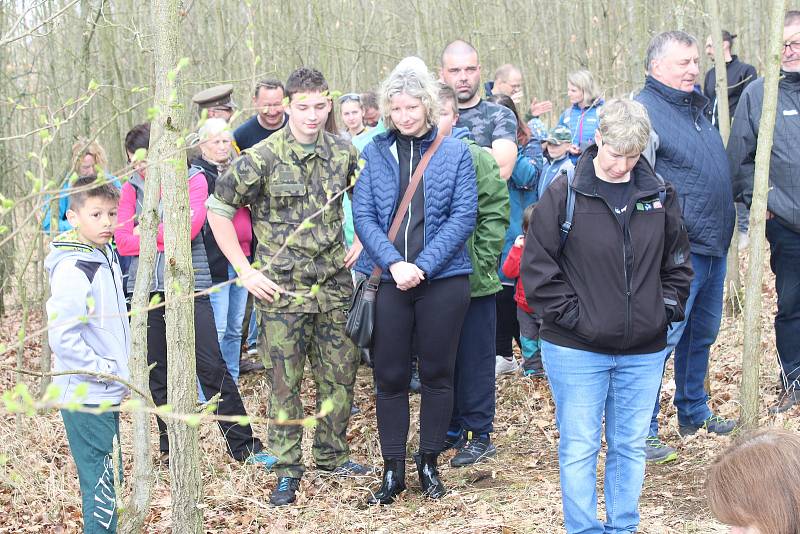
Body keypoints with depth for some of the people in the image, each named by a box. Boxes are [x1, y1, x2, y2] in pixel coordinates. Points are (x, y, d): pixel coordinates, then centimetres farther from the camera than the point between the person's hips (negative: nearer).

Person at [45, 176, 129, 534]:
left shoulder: (106, 257, 10)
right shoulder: (72, 269, -19)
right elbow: (63, 337, -24)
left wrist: (121, 372, 12)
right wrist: (110, 372, -18)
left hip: (105, 394, 9)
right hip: (86, 396, -9)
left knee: (108, 477, 16)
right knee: (101, 482, -5)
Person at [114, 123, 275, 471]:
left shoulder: (193, 179, 1)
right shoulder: (131, 188, 8)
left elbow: (190, 227, -14)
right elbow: (123, 241, -3)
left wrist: (148, 231, -5)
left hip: (189, 285, -3)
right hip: (146, 288, 3)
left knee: (212, 366, -5)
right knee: (157, 372, 7)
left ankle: (243, 445, 2)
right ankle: (170, 448, 21)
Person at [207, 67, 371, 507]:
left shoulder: (343, 153, 2)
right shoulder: (262, 157, -10)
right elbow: (218, 210, -4)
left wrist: (360, 245, 10)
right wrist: (245, 271, -7)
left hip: (334, 286, 4)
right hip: (281, 290, -4)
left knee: (340, 374, 10)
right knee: (286, 381, 3)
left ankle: (333, 455, 29)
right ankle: (287, 470, 16)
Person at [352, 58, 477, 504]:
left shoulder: (455, 152, 1)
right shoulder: (374, 153, 4)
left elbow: (463, 216, -5)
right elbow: (364, 216, -1)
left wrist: (422, 266, -14)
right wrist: (394, 262, -16)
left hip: (443, 279, -1)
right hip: (387, 279, 1)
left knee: (437, 372, 8)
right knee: (390, 376, 4)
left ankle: (429, 462, 23)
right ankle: (393, 470, 14)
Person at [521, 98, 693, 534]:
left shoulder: (660, 195, 3)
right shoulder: (564, 195, -8)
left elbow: (678, 262, 15)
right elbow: (537, 265, -7)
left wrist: (667, 309, 4)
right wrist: (569, 316, -10)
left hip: (644, 351, 4)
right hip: (576, 350, -3)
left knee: (630, 446, 13)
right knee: (579, 449, 3)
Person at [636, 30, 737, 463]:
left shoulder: (697, 107, 15)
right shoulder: (644, 111, -13)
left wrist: (730, 227, 23)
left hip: (713, 248, 9)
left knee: (701, 334, 19)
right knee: (661, 338, -6)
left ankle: (694, 411, 34)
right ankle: (642, 429, 2)